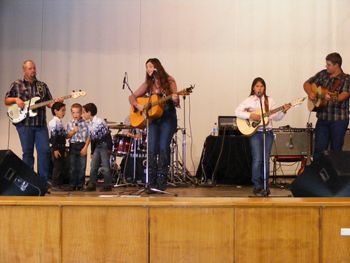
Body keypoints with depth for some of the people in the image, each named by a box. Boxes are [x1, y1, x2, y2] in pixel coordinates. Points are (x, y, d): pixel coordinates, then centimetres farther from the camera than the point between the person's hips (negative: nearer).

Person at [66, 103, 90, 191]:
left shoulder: (85, 123, 0)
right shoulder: (70, 124, 6)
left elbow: (88, 136, -1)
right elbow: (67, 136, 3)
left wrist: (85, 147, -8)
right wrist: (73, 131, -15)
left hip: (82, 146, -1)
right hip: (73, 146, 1)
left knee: (82, 166, 1)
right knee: (72, 166, 2)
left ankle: (80, 184, 10)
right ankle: (72, 185, 10)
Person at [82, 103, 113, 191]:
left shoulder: (99, 122, -17)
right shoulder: (89, 124, 6)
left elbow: (107, 135, -15)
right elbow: (92, 138, 13)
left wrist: (109, 148, -17)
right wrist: (92, 151, 13)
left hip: (104, 145, -8)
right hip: (97, 146, 8)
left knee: (105, 167, -6)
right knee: (93, 166, 5)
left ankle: (108, 185, 2)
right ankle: (92, 185, 11)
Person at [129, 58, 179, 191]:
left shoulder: (169, 81, 0)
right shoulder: (148, 84, 9)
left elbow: (176, 103, -3)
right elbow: (132, 96, 12)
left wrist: (175, 99, -26)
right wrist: (137, 105, -7)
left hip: (168, 118, -3)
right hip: (153, 118, 3)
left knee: (163, 148, -11)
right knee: (152, 149, -6)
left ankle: (162, 182, -5)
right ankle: (152, 183, -1)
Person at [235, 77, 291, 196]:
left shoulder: (269, 100, 8)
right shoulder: (249, 100, 1)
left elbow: (276, 117, 8)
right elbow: (238, 112, -8)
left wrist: (283, 111, -8)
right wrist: (250, 116, -19)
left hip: (268, 133, 3)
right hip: (254, 133, -3)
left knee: (266, 160, 4)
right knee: (257, 160, -9)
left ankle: (265, 185, 14)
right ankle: (257, 186, 1)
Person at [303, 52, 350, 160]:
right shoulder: (322, 74, 8)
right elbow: (307, 84, 16)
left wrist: (333, 98, -42)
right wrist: (310, 93, -5)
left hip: (339, 119, -4)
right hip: (322, 118, 4)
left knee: (336, 150, 5)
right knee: (319, 148, 3)